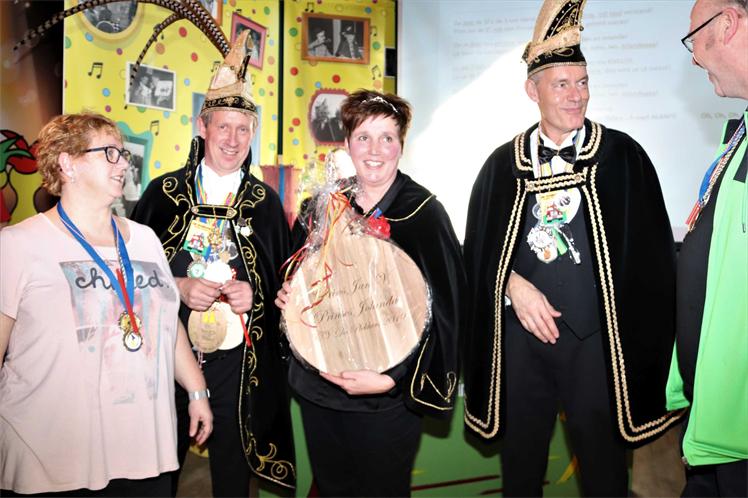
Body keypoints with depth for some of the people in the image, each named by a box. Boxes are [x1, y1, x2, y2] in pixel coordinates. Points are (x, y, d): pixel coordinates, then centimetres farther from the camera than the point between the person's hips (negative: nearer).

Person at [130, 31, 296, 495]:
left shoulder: (266, 201, 5)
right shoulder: (164, 192, 2)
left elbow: (284, 277, 8)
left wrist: (254, 295, -11)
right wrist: (178, 287, -13)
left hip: (239, 355, 1)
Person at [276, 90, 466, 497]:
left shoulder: (423, 212, -10)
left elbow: (441, 307, -14)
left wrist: (393, 378, -23)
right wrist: (287, 295, -4)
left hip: (386, 400, -5)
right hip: (316, 387, 5)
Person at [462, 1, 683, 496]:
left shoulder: (622, 156, 0)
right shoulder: (504, 164, 5)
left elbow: (649, 253, -1)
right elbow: (479, 247, 8)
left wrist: (639, 336, -6)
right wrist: (515, 287, -8)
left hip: (597, 338, -1)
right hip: (519, 332, 2)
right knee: (521, 454, 14)